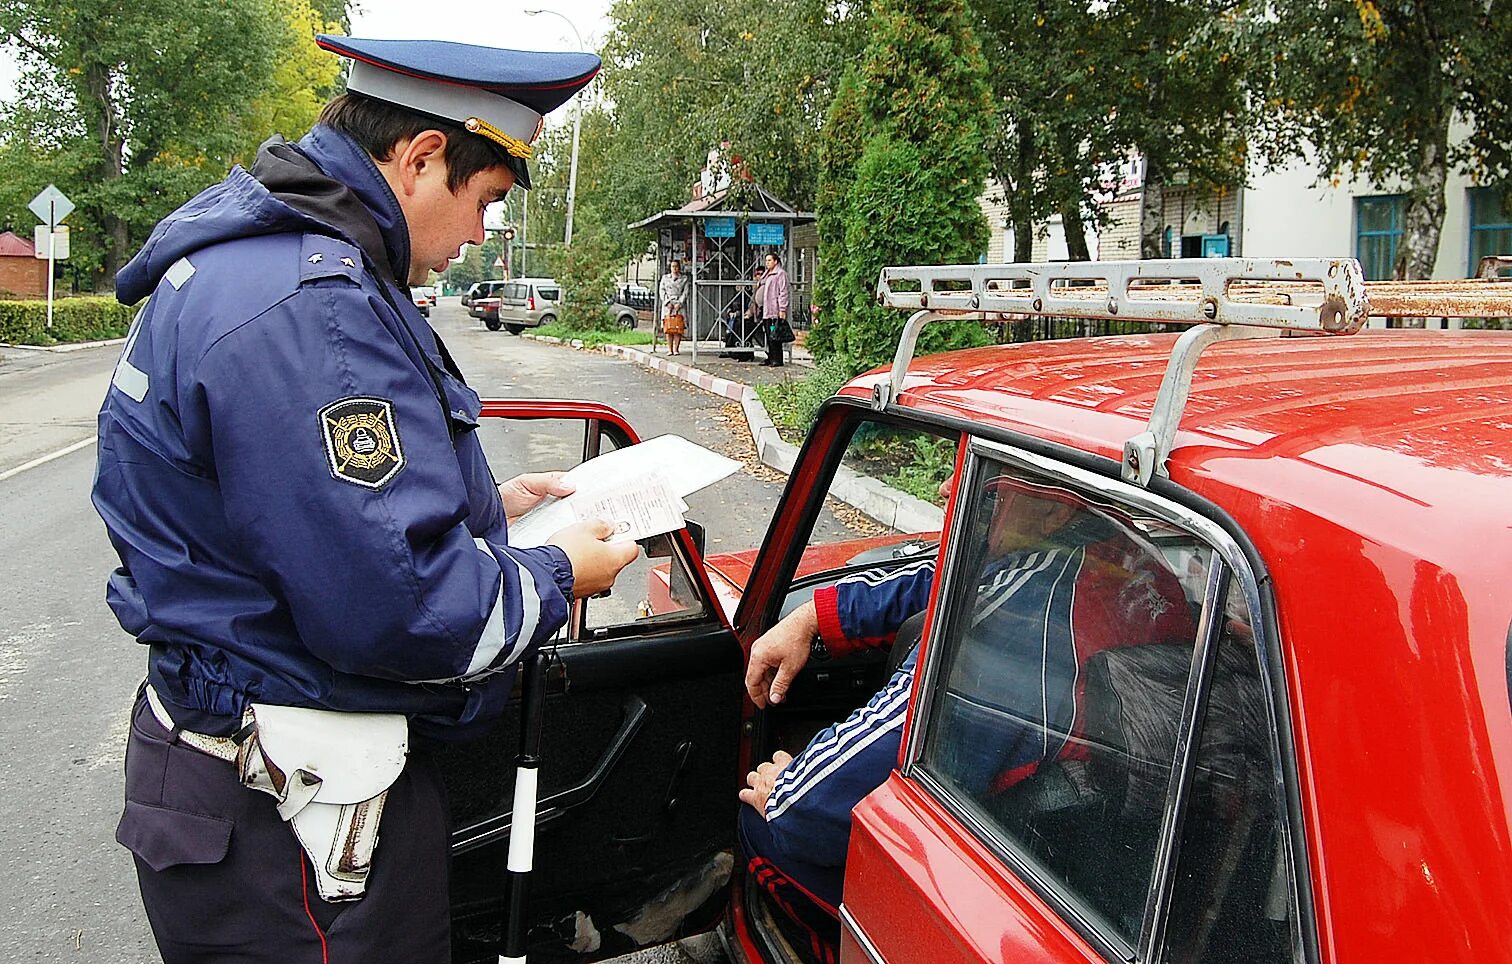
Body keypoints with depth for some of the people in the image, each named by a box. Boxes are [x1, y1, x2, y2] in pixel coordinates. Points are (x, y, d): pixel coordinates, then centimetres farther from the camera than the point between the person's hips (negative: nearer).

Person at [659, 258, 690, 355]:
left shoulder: (684, 278, 9)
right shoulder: (665, 278, 14)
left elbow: (685, 292, 2)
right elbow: (662, 291, 7)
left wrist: (679, 303, -10)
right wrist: (668, 302, -7)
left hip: (679, 305, -1)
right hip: (668, 304, 1)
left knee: (678, 328, -9)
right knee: (668, 328, -5)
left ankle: (676, 349, -7)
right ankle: (669, 349, -5)